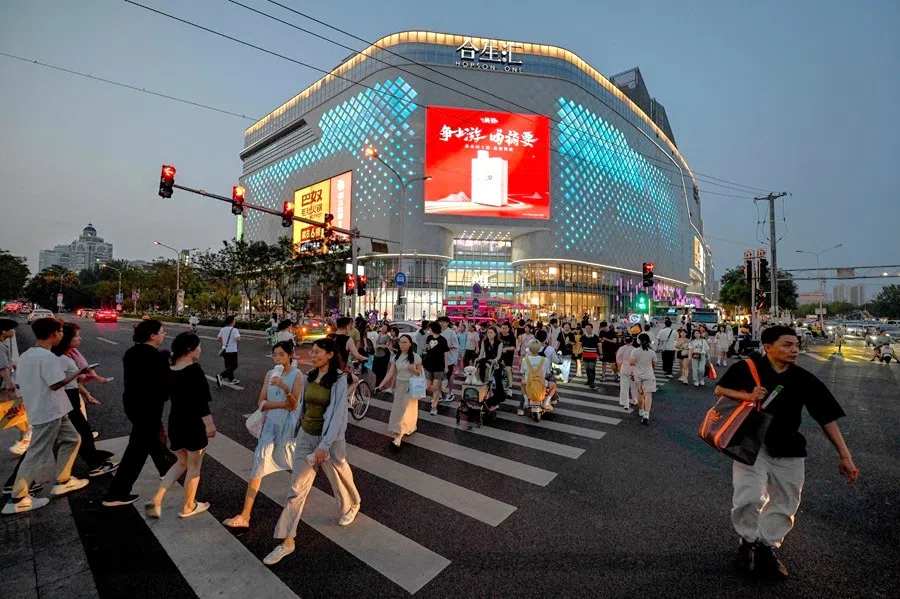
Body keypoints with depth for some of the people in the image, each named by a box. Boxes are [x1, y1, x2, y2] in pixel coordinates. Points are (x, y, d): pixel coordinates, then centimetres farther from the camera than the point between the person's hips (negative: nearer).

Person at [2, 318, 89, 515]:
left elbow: (19, 382, 13)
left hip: (46, 410, 10)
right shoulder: (47, 356, -22)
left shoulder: (26, 355, 7)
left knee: (72, 439, 19)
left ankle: (62, 481, 27)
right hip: (49, 413, -10)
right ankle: (17, 499, 12)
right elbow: (56, 384, -24)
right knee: (37, 454, 2)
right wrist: (78, 372, -14)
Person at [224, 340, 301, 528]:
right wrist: (283, 404, -17)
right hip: (270, 423, 3)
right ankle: (245, 515, 13)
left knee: (296, 463, 15)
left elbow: (294, 405, -18)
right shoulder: (271, 374, 2)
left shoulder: (297, 375, -12)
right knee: (259, 465, 1)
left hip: (289, 424, -3)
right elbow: (261, 402, -2)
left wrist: (285, 388, -35)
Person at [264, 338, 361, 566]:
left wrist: (324, 445, -23)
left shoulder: (340, 379, -17)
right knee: (297, 488, 5)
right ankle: (287, 541, 19)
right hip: (305, 436, 5)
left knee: (339, 479, 19)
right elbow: (301, 406, 11)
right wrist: (297, 434, 16)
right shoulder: (308, 377, 1)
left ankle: (352, 505, 50)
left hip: (330, 439, -4)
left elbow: (338, 413, -21)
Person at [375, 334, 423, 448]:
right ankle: (410, 428, 31)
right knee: (397, 409, 10)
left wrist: (414, 369, -25)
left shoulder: (415, 357, -12)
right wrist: (381, 385, -9)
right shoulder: (396, 357, 0)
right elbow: (390, 373, 0)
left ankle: (398, 436, 1)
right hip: (399, 385, 5)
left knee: (406, 410, -4)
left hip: (410, 387, -5)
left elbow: (420, 373, -4)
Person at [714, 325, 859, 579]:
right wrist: (746, 396, -19)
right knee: (749, 499, -16)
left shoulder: (805, 379, -3)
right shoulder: (746, 368, -11)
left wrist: (845, 456, -3)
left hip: (788, 452, 4)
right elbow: (719, 389, -1)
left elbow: (827, 418, 1)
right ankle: (749, 542, 11)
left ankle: (767, 547, 34)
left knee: (783, 506, 13)